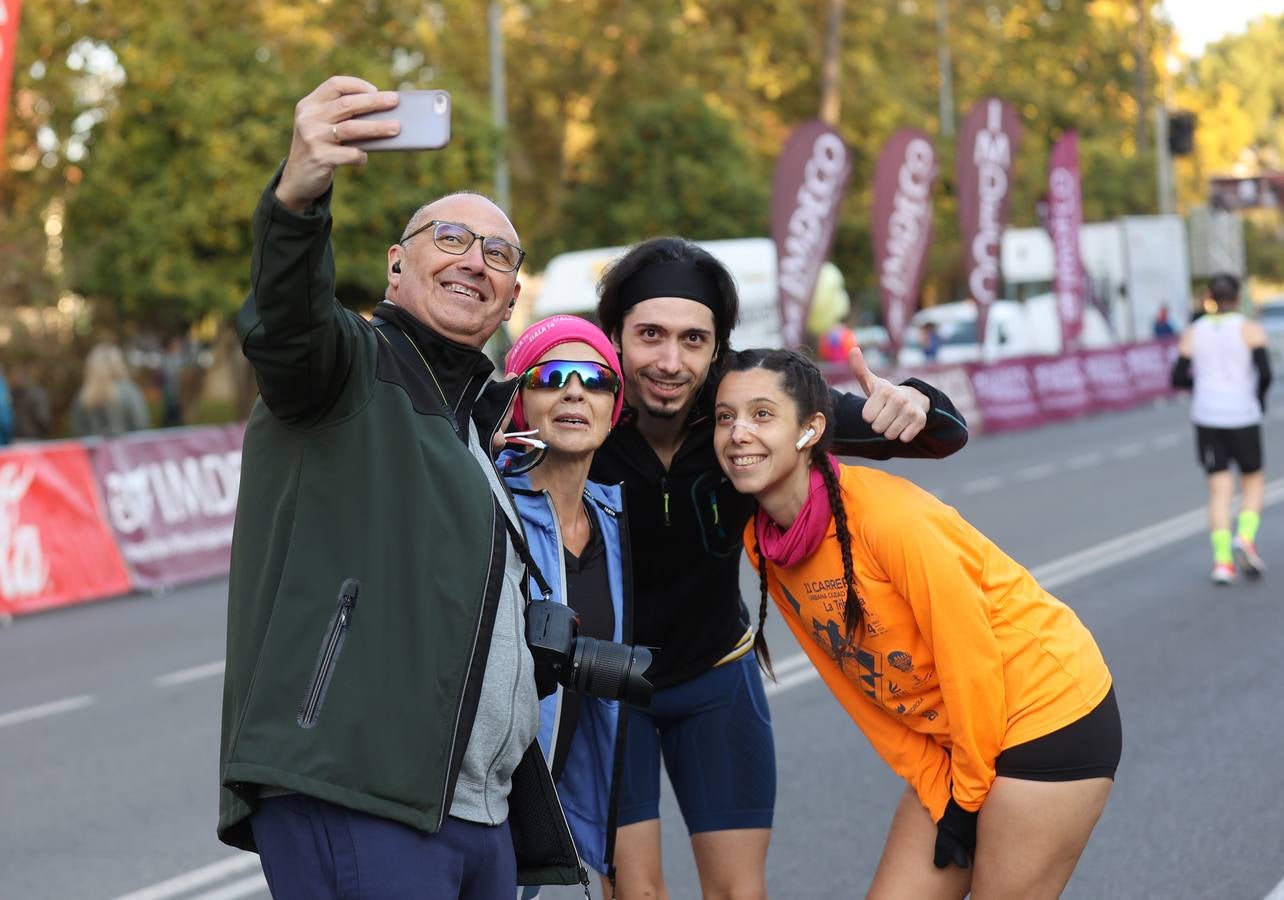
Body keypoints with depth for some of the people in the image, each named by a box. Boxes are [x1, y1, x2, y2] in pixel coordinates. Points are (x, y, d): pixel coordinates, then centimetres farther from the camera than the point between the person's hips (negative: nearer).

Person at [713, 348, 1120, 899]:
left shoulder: (883, 514, -24)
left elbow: (971, 657, -18)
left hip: (1052, 717, -7)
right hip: (953, 742, 7)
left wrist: (971, 792, -9)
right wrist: (940, 795, 3)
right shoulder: (760, 541, -2)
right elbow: (856, 683, 4)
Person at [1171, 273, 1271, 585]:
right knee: (1253, 482, 13)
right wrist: (1260, 400, 4)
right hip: (1242, 417, -3)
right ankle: (1246, 537, -11)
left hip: (1206, 418, 3)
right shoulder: (1250, 329, -4)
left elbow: (1178, 379, 3)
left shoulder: (1193, 333, 5)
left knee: (1219, 489, 5)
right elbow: (1264, 372, -14)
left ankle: (1222, 559, -5)